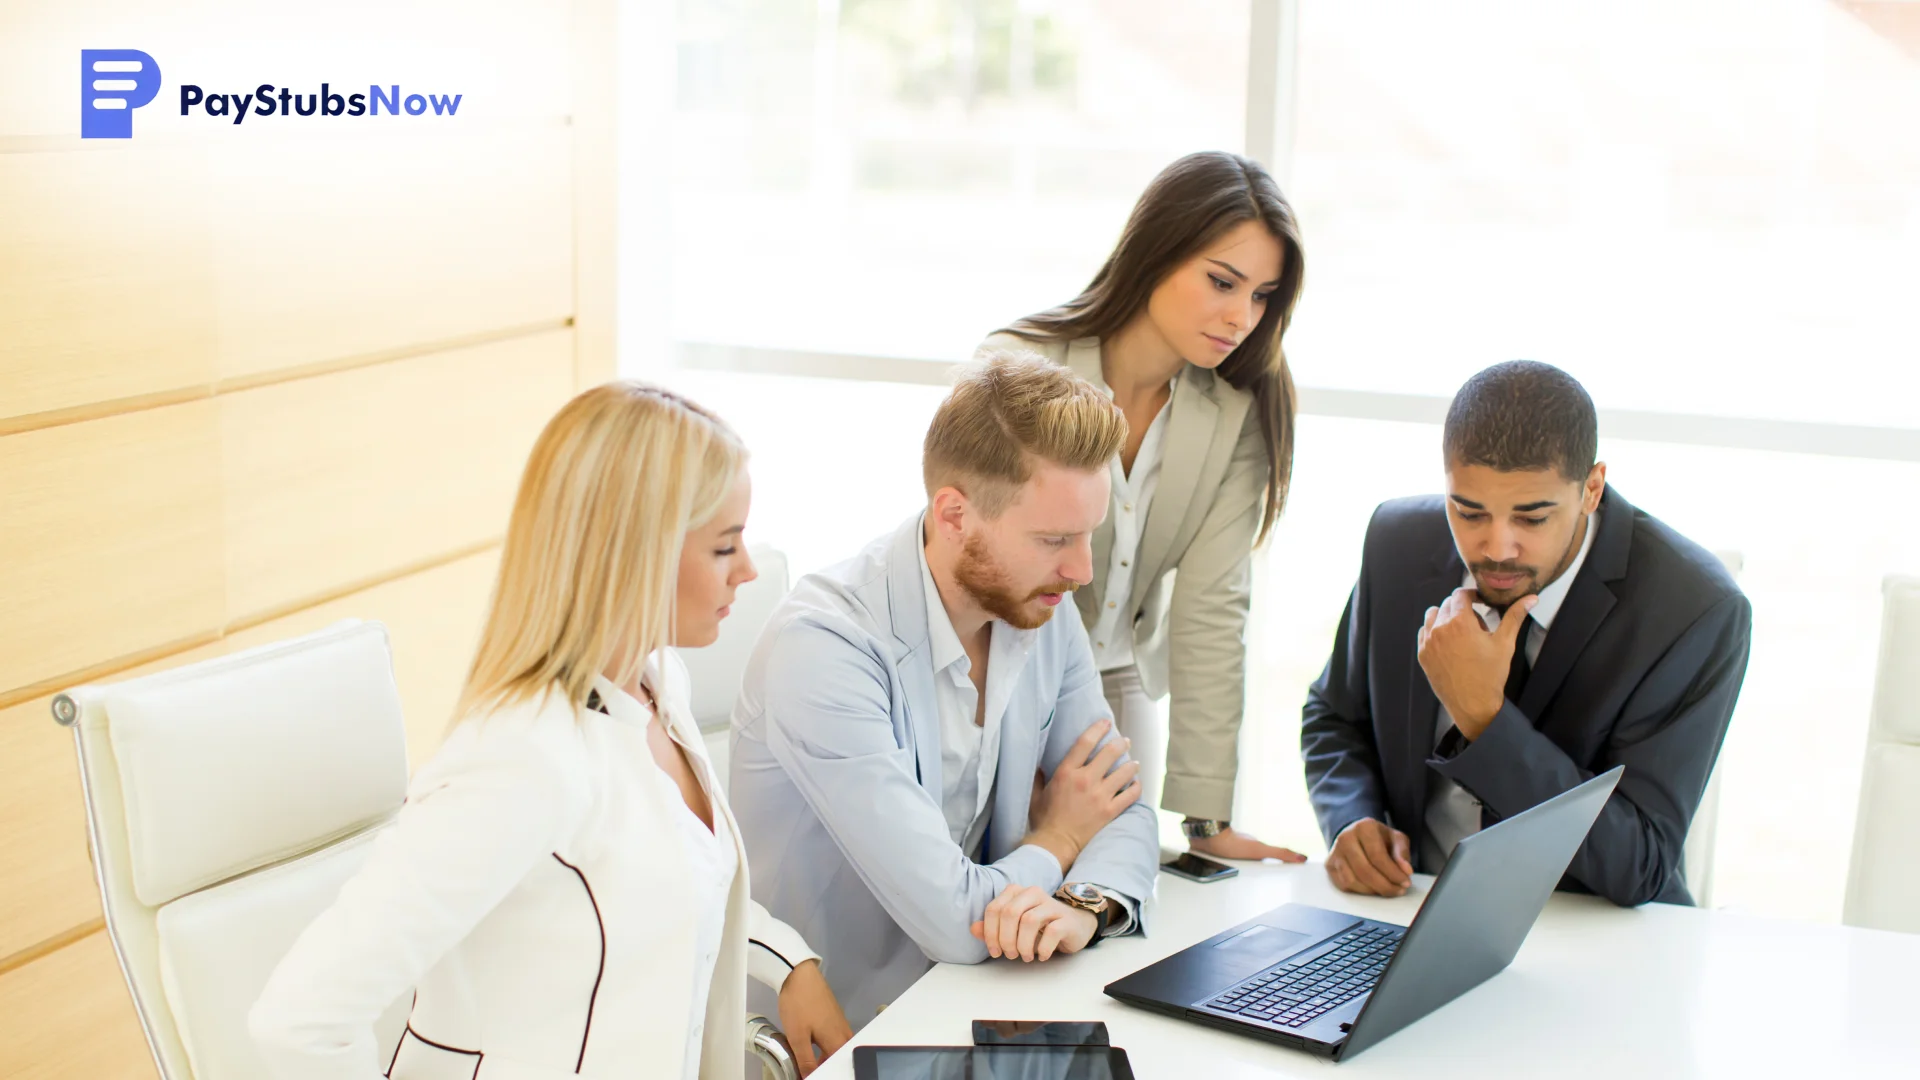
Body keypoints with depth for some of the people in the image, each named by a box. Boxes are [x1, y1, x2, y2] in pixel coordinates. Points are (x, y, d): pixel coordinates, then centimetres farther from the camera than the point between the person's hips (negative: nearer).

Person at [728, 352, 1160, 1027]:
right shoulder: (822, 648, -24)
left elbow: (1124, 813, 3)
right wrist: (1059, 837, -7)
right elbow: (953, 919, -25)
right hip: (839, 1038, -6)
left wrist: (1086, 904, -18)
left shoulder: (1042, 608, -2)